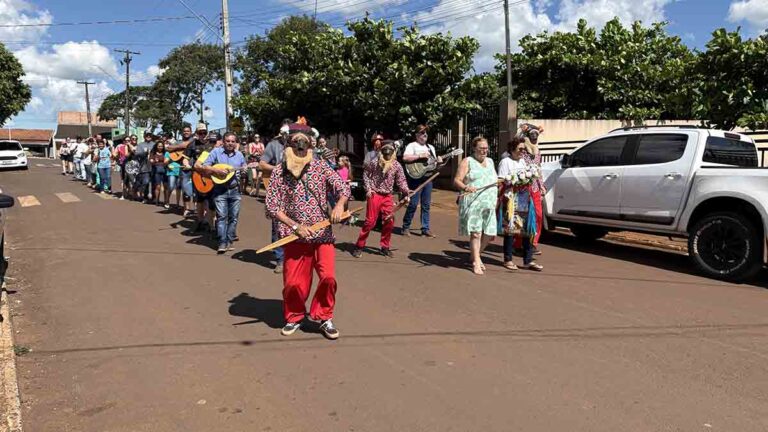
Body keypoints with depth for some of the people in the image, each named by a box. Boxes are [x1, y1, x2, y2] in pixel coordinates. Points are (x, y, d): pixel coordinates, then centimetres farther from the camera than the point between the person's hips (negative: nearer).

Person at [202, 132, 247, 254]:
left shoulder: (239, 155, 10)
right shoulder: (216, 152, -1)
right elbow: (204, 167, -6)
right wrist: (217, 170, -19)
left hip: (235, 190, 3)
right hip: (220, 190, -3)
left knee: (233, 217, 4)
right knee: (221, 216, -7)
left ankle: (229, 241, 13)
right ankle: (222, 243, -5)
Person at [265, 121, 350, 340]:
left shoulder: (321, 167, 1)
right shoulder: (279, 172, -3)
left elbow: (343, 188, -1)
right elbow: (272, 206, -5)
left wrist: (340, 204, -24)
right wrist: (295, 226, -14)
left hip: (323, 234, 1)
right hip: (295, 237, -1)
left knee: (328, 277, -9)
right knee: (293, 283, 3)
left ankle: (324, 317, 13)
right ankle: (294, 317, 29)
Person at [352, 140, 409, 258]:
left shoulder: (397, 165, 1)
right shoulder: (374, 162, -4)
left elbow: (401, 181, 1)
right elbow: (366, 174, 4)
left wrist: (406, 193, -10)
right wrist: (368, 189, -6)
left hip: (388, 197, 3)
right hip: (375, 195, -3)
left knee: (389, 222, 3)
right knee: (370, 221, -4)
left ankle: (385, 247, 19)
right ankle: (359, 246, 7)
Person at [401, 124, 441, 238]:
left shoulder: (430, 147, 20)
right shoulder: (412, 145, -2)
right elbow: (405, 158, -19)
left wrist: (438, 161, 2)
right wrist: (420, 156, -21)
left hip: (428, 178, 6)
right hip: (416, 177, -6)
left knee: (426, 205, 6)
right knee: (413, 204, -7)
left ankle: (425, 229, 10)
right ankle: (406, 227, 7)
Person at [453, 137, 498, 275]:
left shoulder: (490, 161, 20)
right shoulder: (467, 162, 0)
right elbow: (456, 181, -8)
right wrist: (465, 187, -26)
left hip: (489, 204, 6)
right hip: (473, 203, -6)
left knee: (489, 234, 2)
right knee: (476, 233, -9)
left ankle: (475, 255, 26)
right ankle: (476, 262, 3)